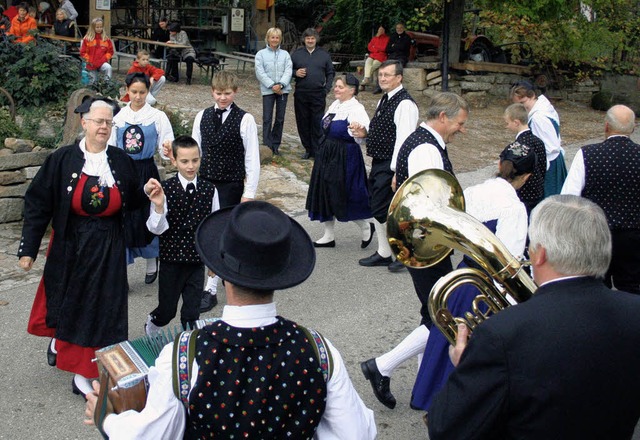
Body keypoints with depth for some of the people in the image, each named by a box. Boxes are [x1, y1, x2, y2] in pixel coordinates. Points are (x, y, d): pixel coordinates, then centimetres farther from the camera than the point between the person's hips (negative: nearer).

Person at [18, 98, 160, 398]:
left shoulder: (121, 161, -1)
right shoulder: (62, 159, -8)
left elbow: (131, 202, 9)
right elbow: (38, 204, -6)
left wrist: (145, 191, -11)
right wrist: (28, 247, -8)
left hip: (108, 248, 2)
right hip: (70, 245, -1)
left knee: (100, 306, 5)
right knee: (65, 300, 13)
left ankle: (82, 375, 19)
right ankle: (59, 338, 48)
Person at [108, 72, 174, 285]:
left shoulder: (157, 116, -3)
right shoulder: (119, 117, 4)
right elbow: (111, 148, 11)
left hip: (146, 171, -2)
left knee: (148, 217, 7)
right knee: (122, 218, 0)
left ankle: (152, 263, 32)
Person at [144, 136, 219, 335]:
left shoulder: (209, 190, -3)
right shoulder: (165, 189, -12)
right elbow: (157, 229, -12)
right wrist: (158, 206, -28)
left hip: (198, 259, 2)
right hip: (171, 258, -2)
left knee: (192, 313, 8)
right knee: (168, 310, 11)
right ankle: (152, 323, 43)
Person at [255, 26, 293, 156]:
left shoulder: (285, 54, 7)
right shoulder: (261, 54, 2)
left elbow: (288, 71, -1)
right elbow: (260, 73, -5)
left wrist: (280, 85, -17)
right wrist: (272, 86, -14)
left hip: (283, 90, 2)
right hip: (267, 90, -2)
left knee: (280, 118, 7)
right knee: (267, 119, -5)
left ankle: (275, 145, 17)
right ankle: (267, 145, -1)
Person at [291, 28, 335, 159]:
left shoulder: (324, 54, 8)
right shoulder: (297, 54, 9)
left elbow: (330, 73, 11)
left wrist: (327, 89, 0)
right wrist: (296, 73, -7)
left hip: (318, 94, -1)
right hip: (301, 94, 1)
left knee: (317, 123, -3)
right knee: (303, 122, 5)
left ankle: (316, 151, 3)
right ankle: (307, 149, 17)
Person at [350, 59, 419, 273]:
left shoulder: (405, 104, -17)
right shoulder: (384, 101, 14)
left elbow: (403, 139, -22)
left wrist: (396, 172, -25)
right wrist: (365, 133, 5)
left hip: (391, 166, -10)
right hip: (378, 163, 10)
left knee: (382, 210, -7)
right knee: (376, 207, 14)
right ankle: (383, 252, 27)